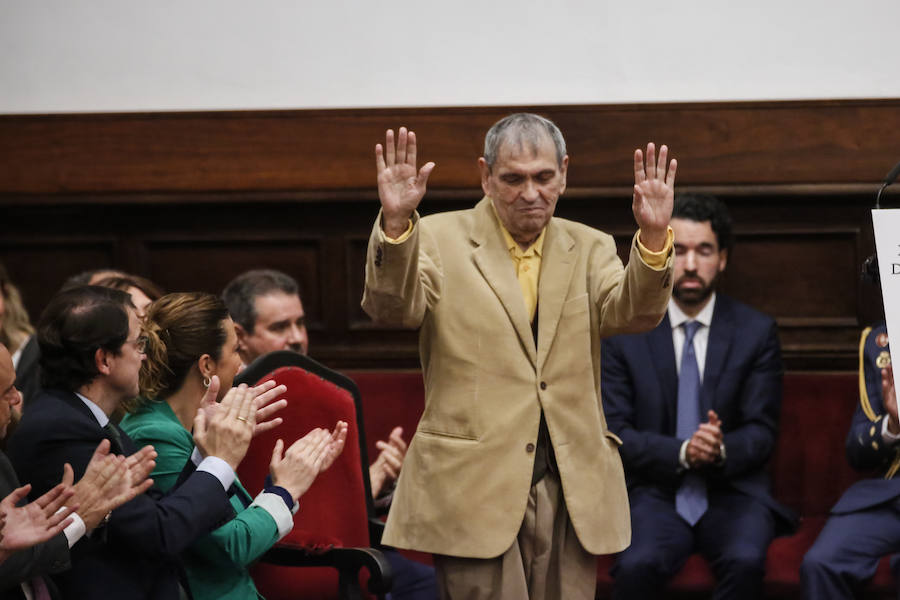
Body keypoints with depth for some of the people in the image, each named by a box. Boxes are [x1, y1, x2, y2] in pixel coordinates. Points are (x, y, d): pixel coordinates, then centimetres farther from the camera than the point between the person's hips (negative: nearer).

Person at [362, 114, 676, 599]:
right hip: (475, 487, -3)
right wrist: (395, 223, -32)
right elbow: (392, 308, -14)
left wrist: (653, 236, -24)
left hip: (571, 492, 4)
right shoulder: (440, 240, 3)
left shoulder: (589, 248, 12)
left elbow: (634, 314, -5)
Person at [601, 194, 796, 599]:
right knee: (636, 566, -32)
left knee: (745, 562, -32)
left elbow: (761, 430, 4)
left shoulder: (757, 332, 5)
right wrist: (681, 452, -18)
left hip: (732, 493, 1)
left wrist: (723, 450, -20)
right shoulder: (623, 334, 4)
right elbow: (613, 431, -1)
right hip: (656, 494, 0)